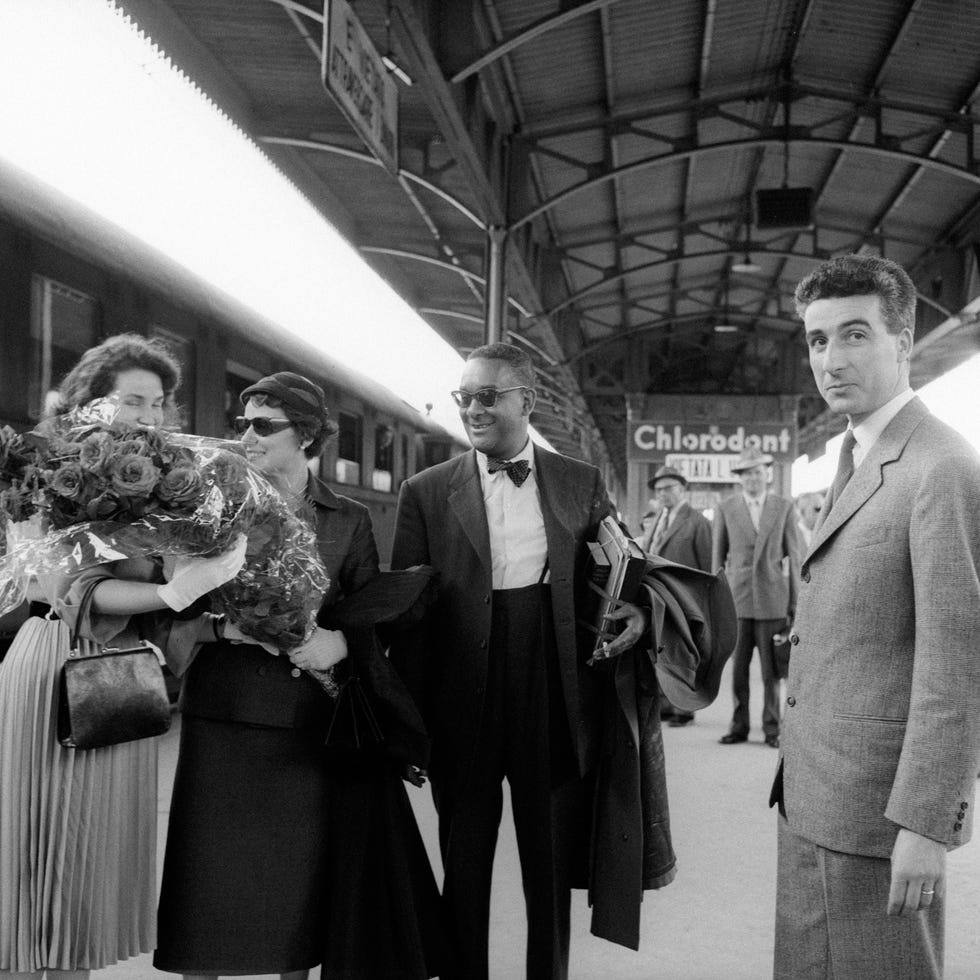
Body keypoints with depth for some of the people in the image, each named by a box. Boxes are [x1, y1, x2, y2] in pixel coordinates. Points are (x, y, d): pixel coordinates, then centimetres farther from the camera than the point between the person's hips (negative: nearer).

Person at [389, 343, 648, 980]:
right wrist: (412, 722, -6)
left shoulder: (583, 484, 5)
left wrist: (638, 611, -11)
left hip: (556, 707, 1)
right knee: (464, 871, 14)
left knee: (552, 868, 14)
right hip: (463, 708, 0)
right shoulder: (426, 493, 1)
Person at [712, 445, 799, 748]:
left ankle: (772, 728, 12)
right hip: (737, 597, 1)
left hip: (772, 598, 0)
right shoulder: (726, 508, 5)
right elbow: (718, 555, 8)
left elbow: (793, 555, 6)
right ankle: (739, 726, 12)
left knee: (771, 668, 3)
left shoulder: (784, 507, 5)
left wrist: (796, 601, 3)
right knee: (738, 667, 3)